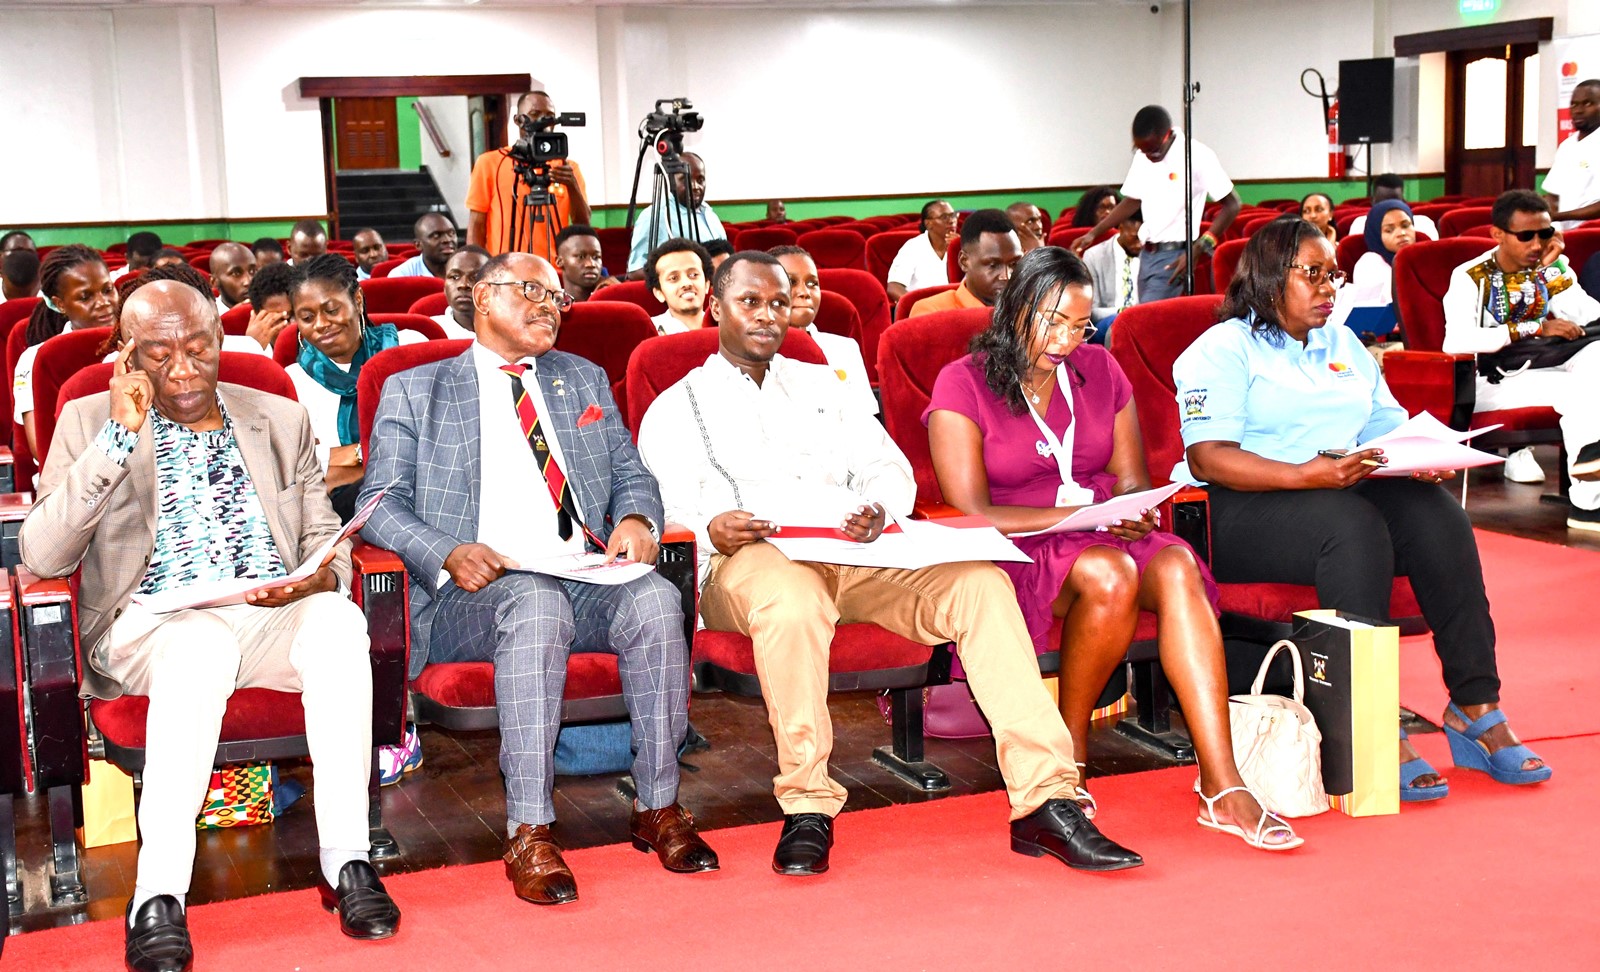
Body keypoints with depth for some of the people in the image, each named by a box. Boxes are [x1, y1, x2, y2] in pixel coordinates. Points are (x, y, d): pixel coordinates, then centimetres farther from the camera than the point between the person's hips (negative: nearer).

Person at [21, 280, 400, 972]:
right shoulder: (90, 421, 7)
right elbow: (41, 556, -5)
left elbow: (327, 541, 17)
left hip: (274, 616, 3)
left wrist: (317, 577, -9)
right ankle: (159, 893, -36)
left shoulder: (280, 420, 16)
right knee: (202, 642, -38)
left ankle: (345, 859, -28)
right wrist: (120, 438, -13)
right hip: (153, 623, -2)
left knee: (339, 620, -32)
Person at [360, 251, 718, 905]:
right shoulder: (414, 390, 14)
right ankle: (528, 835, -33)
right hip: (472, 596, -3)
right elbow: (382, 503, 4)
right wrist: (448, 554, -17)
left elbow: (631, 474, 21)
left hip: (587, 579, 3)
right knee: (536, 605, -38)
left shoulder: (585, 380, 27)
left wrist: (636, 517, -4)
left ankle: (659, 808, -18)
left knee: (656, 599, -30)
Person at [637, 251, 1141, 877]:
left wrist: (876, 508, -6)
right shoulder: (676, 408, 17)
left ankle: (1045, 804, -28)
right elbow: (665, 512, 2)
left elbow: (891, 469, 18)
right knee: (793, 600, -41)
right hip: (751, 562, -3)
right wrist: (712, 530, -22)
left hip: (857, 552, 4)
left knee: (980, 582, -23)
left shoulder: (820, 385, 29)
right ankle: (806, 806, -25)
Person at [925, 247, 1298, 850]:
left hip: (1108, 540, 4)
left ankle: (1222, 786, -36)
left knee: (1176, 567, -30)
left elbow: (1132, 480, 15)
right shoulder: (963, 385, -1)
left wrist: (1133, 514, -11)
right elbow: (971, 513, -9)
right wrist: (1081, 514, -18)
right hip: (1017, 553, -4)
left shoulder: (1100, 372, 15)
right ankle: (1068, 758, -17)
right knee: (1109, 575, -37)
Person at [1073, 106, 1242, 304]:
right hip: (1147, 254, 7)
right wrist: (1093, 233, 11)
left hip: (1173, 257, -7)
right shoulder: (1142, 157, 7)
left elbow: (1232, 205, -12)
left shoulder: (1198, 156, -13)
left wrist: (1198, 250, -20)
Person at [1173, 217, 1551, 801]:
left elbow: (1388, 425, 21)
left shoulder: (1343, 345, 25)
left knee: (1434, 510, -22)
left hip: (1348, 490, 7)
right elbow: (1207, 458, -13)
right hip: (1243, 511, -6)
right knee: (1355, 525, -35)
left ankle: (1476, 709, -23)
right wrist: (1304, 475, -26)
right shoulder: (1223, 350, 0)